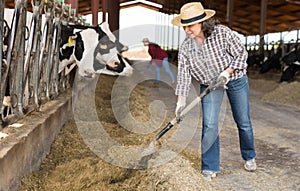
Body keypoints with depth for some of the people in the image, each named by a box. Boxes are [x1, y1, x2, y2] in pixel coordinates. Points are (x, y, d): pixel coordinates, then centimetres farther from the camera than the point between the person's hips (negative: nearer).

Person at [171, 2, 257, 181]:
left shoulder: (223, 33, -22)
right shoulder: (185, 47, -12)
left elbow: (241, 53, -12)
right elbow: (183, 74, -10)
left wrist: (227, 72, -24)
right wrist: (181, 100, -15)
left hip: (236, 79, -1)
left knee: (243, 122, 9)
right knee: (209, 125, -10)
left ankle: (249, 157, 35)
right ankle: (210, 167, 3)